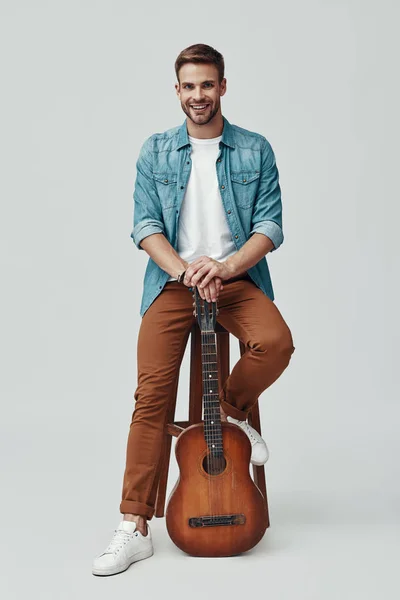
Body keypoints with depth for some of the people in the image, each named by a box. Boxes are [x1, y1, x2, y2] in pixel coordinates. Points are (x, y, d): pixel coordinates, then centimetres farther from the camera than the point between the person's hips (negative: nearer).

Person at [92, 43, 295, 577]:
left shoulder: (255, 150, 7)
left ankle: (231, 409, 3)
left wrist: (226, 266, -17)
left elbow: (270, 225, 0)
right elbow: (145, 226, 1)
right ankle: (135, 528, -6)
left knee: (276, 342, -31)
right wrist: (185, 270, -16)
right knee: (151, 397, -12)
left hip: (237, 278, 0)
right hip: (172, 282, 0)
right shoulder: (155, 152, 9)